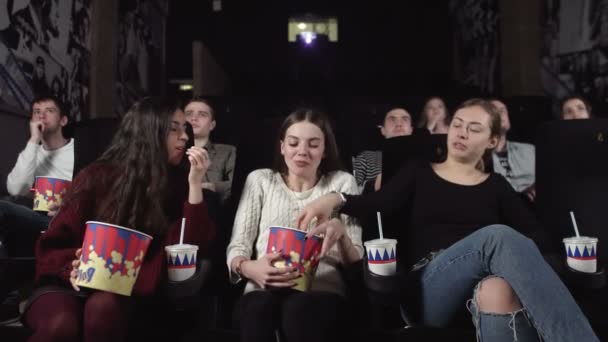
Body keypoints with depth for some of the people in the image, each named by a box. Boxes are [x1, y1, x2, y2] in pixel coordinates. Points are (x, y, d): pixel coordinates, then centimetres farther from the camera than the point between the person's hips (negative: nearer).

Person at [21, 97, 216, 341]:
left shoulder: (178, 183, 1)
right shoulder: (98, 176, -1)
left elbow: (192, 248, -11)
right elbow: (54, 242, 3)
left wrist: (195, 183, -17)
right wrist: (72, 269, -19)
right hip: (74, 283, 0)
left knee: (104, 307, -33)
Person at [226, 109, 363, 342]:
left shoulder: (342, 182, 13)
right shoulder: (259, 179, 16)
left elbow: (355, 261, 8)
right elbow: (238, 244, 8)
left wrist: (341, 233, -16)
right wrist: (247, 267, -16)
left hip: (322, 288, -1)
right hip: (265, 287, 1)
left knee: (299, 310, -36)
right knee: (259, 309, -35)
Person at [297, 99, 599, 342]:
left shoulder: (496, 186, 22)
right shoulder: (418, 174, 17)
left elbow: (533, 237, 11)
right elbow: (377, 203, -3)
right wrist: (336, 199, -23)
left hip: (483, 286, 1)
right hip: (428, 289, -1)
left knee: (500, 289, -39)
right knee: (498, 236, -31)